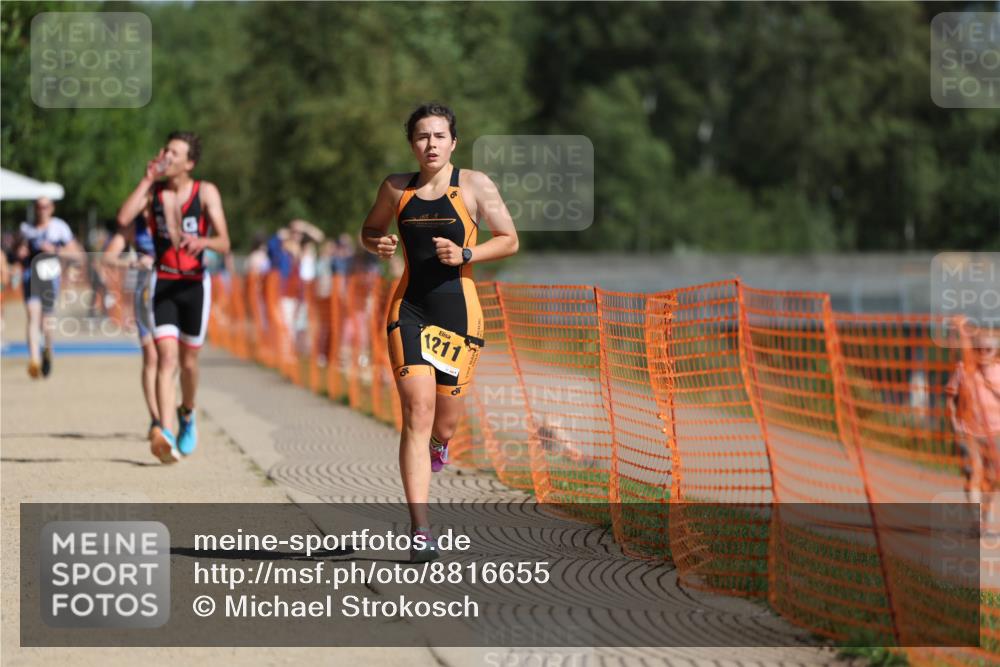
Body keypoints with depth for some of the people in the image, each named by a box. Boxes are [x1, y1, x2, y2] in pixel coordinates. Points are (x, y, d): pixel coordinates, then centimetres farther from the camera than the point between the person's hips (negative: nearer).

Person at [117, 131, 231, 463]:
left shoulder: (206, 192, -5)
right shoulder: (154, 190, 1)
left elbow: (224, 244, -12)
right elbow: (123, 218, -17)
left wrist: (203, 241, -34)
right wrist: (147, 179, -15)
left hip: (194, 284, 0)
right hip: (162, 283, 0)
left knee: (188, 360, 11)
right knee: (166, 356, -16)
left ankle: (187, 415, 42)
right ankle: (166, 434, -29)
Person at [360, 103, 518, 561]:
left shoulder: (475, 185, 0)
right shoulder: (397, 188, 6)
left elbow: (509, 240, 2)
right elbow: (369, 230, 21)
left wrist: (464, 255, -14)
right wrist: (378, 245, -3)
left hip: (458, 311, 0)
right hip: (409, 310, 0)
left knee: (444, 422, 6)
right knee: (418, 412, -14)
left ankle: (437, 443, 48)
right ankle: (420, 530, -16)